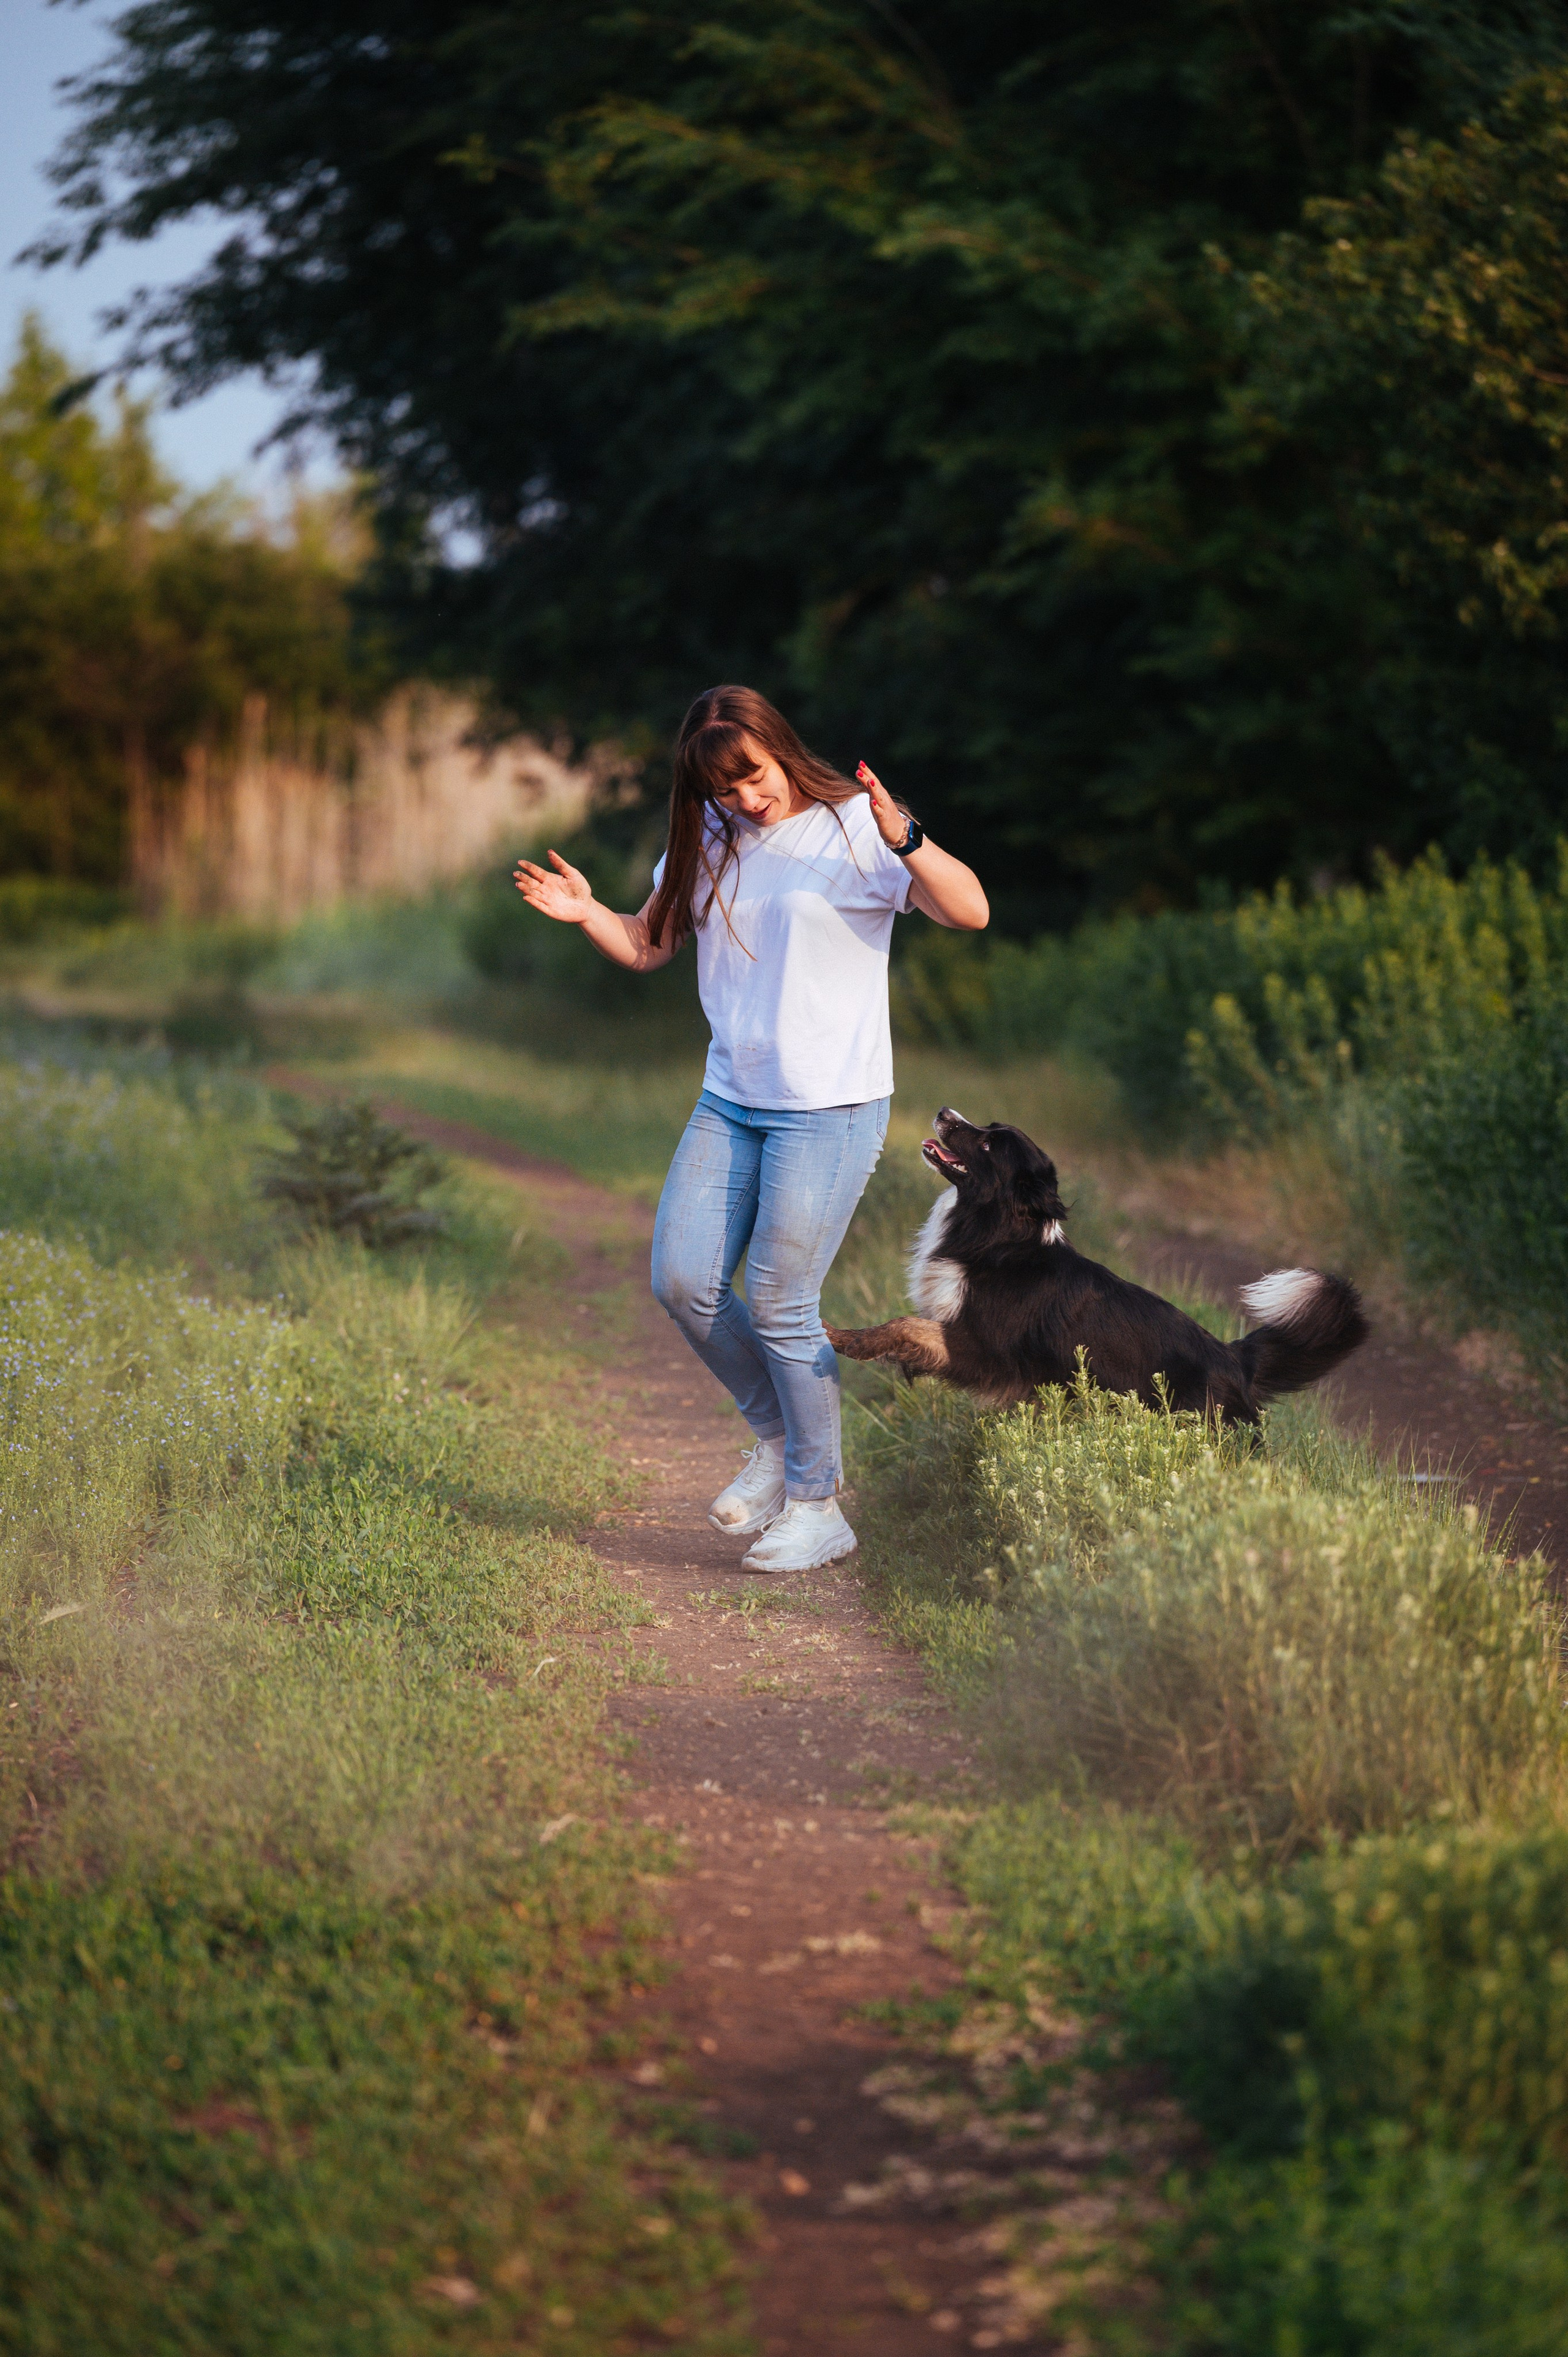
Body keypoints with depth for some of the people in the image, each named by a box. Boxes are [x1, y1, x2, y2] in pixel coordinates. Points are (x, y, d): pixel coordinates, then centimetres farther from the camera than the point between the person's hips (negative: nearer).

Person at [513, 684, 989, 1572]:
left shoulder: (852, 828, -11)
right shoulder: (707, 841, 7)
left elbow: (972, 911, -20)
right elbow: (649, 946, 15)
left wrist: (906, 841, -37)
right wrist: (586, 913, -5)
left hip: (831, 1108, -6)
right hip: (731, 1101, 6)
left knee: (779, 1303, -7)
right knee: (684, 1282, 1)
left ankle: (818, 1506, 8)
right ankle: (781, 1439, 24)